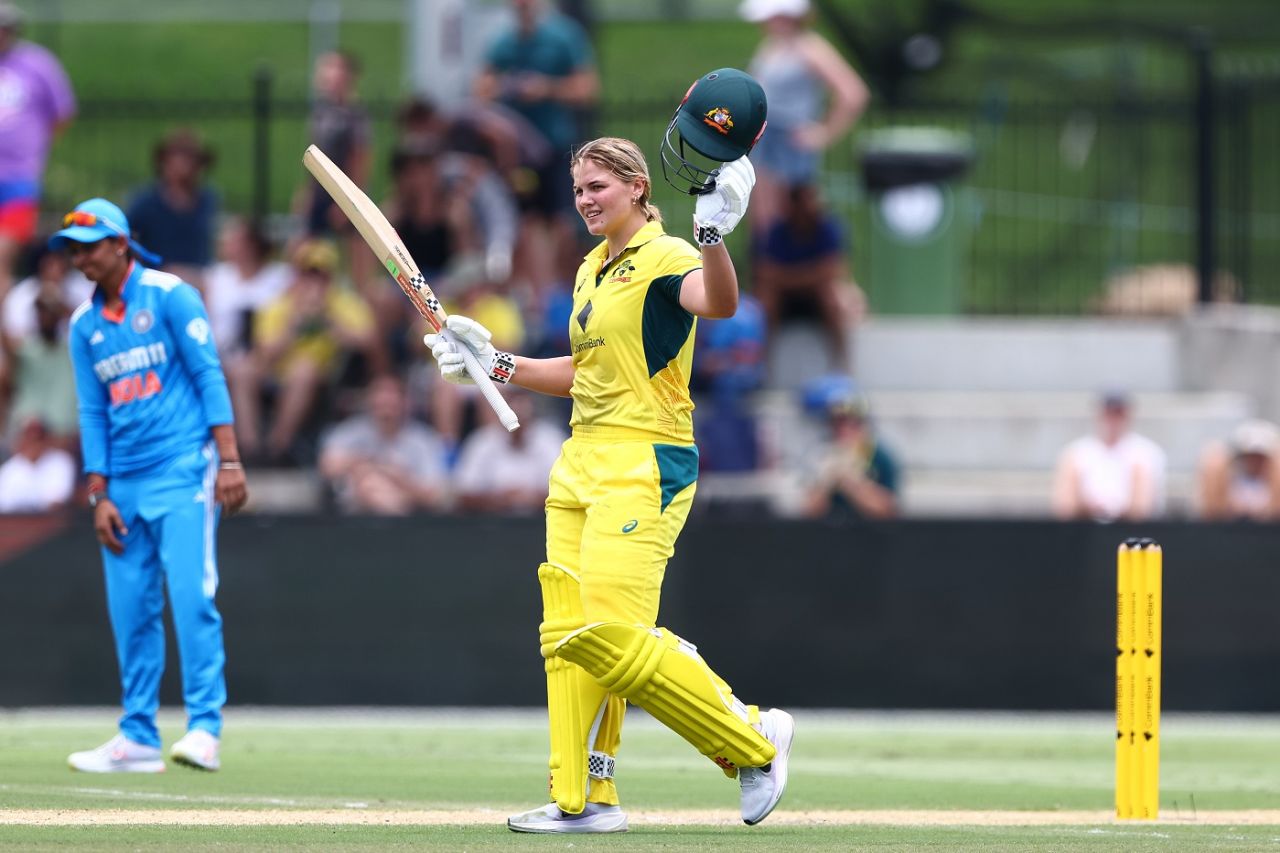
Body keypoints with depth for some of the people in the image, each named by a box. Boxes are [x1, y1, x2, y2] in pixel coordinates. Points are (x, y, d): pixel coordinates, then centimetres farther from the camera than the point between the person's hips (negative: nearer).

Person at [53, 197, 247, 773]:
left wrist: (229, 460, -14)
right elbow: (93, 413, 13)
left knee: (190, 594, -14)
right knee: (131, 611, 4)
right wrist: (99, 496, 5)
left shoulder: (169, 296, -3)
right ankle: (139, 740, 9)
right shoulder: (84, 325, 13)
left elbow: (209, 376, -6)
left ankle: (204, 728, -16)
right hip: (125, 484, 6)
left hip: (184, 471, -6)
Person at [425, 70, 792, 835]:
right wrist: (495, 363, 21)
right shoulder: (593, 269, 17)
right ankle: (583, 800, 9)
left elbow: (719, 303, -33)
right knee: (567, 635, 5)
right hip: (584, 462, 9)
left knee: (612, 637, -17)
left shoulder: (664, 258, -10)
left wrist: (714, 234, -50)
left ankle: (755, 739, -4)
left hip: (644, 464, -9)